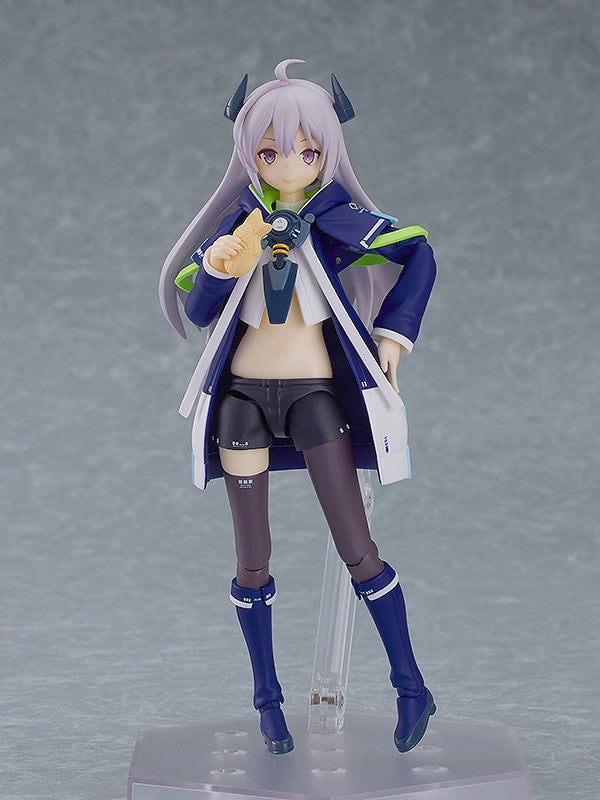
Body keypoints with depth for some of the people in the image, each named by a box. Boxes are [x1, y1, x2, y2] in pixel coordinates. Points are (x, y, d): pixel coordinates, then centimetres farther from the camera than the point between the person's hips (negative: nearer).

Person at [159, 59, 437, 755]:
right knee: (252, 563, 6)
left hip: (315, 392, -2)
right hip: (242, 395, 2)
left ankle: (411, 685, 11)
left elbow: (418, 255, 2)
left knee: (358, 550, -4)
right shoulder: (238, 220, -1)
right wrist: (222, 267, -24)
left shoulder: (337, 217, -5)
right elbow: (194, 309, -5)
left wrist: (391, 334, -1)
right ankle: (267, 698, 20)